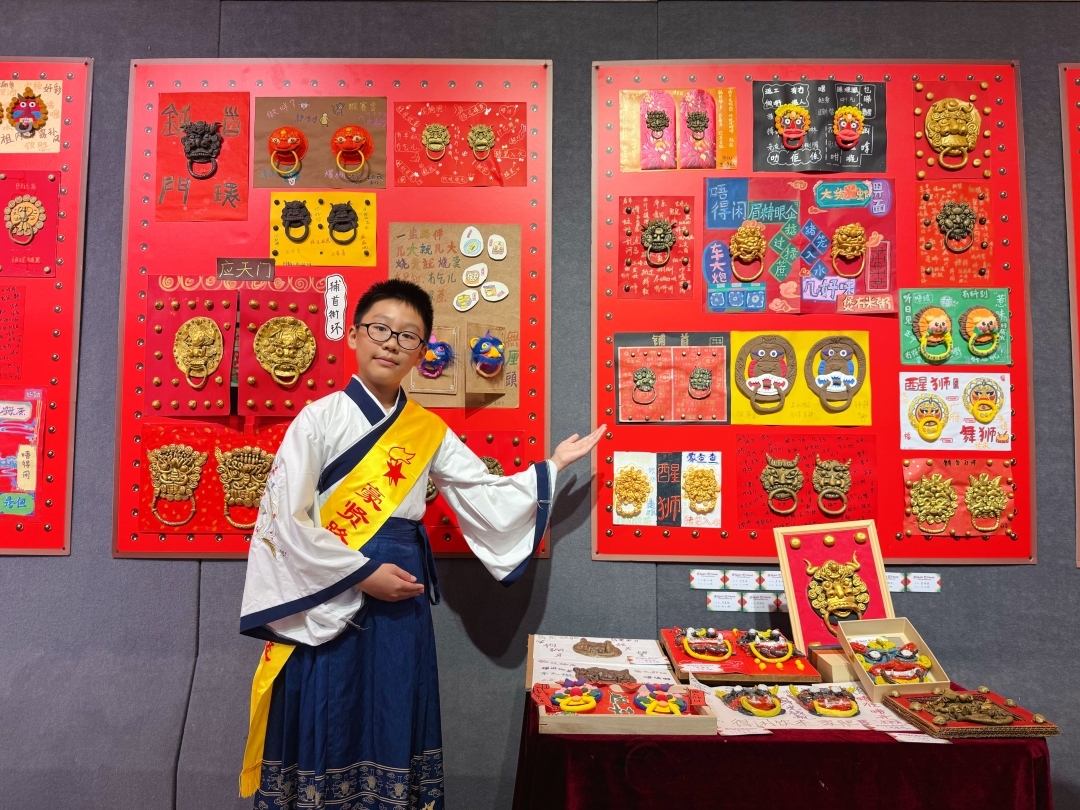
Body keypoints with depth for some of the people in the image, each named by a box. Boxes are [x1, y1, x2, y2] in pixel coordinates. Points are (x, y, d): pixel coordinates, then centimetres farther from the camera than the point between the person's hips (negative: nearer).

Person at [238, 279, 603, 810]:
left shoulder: (429, 432, 6)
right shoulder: (319, 418, -6)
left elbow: (489, 499, 9)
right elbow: (285, 520, -11)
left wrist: (552, 465, 8)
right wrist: (363, 573, -14)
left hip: (400, 601, 4)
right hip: (325, 602, -3)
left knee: (391, 735, 12)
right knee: (322, 736, 7)